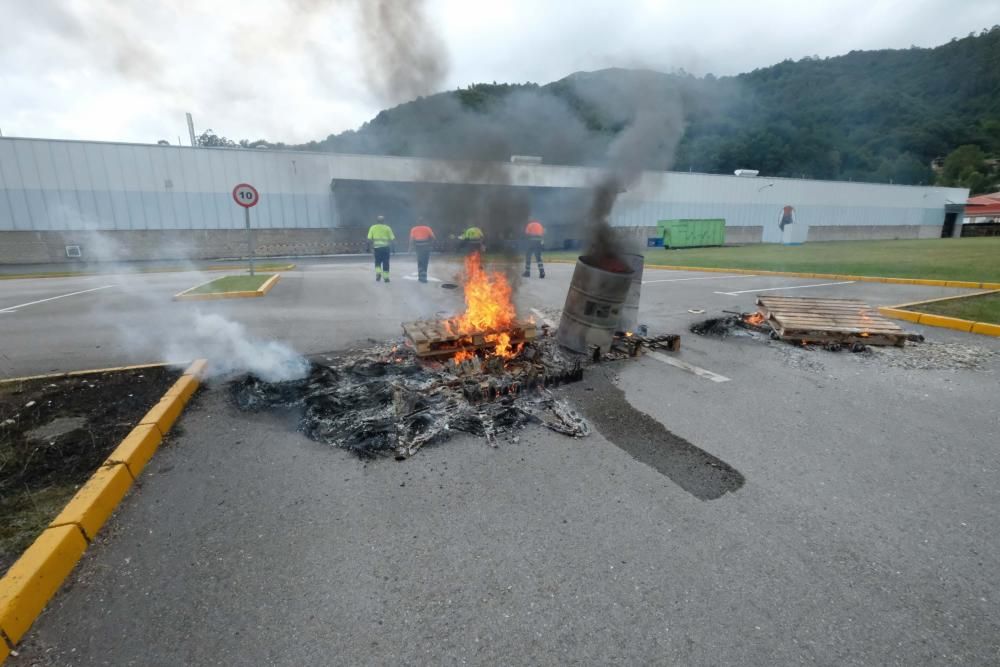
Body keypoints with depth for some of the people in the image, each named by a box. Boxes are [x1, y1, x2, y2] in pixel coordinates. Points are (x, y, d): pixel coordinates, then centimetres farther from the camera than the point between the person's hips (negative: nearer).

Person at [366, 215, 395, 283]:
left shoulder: (373, 227, 7)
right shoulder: (387, 228, 5)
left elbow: (369, 239, 1)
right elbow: (392, 238, -1)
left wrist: (370, 246, 9)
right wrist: (391, 247, 7)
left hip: (377, 247, 1)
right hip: (386, 247, -1)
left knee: (377, 262, 15)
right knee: (385, 263, 6)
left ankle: (378, 273, -6)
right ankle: (386, 277, 6)